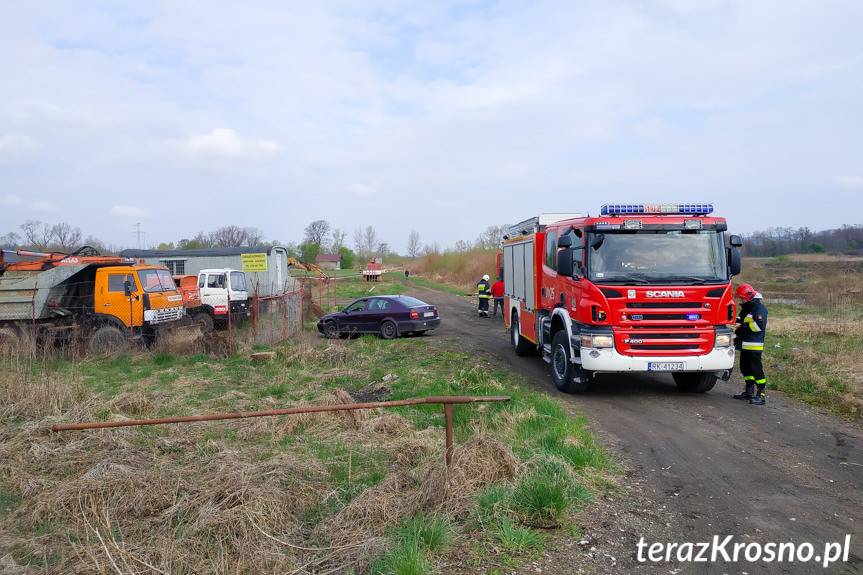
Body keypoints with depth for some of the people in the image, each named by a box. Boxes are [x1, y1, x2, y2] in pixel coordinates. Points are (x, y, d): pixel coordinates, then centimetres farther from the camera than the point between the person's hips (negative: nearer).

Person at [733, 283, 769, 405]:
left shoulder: (759, 308, -12)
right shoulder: (746, 308, 19)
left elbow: (759, 325, -22)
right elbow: (741, 323, 29)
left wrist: (743, 325, -18)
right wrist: (736, 336, 21)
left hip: (754, 346, -10)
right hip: (744, 345, 10)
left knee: (756, 369, -9)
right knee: (745, 368, 14)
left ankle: (761, 395, -6)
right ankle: (749, 391, 24)